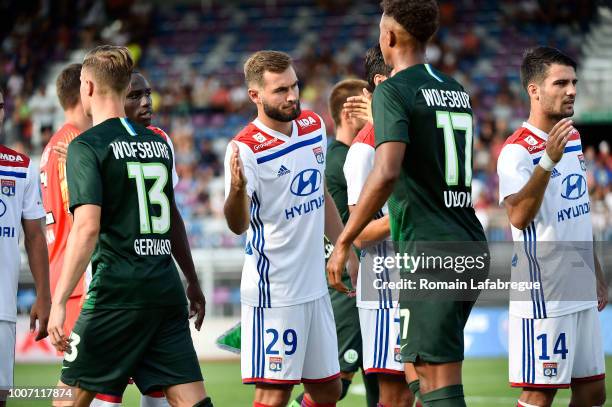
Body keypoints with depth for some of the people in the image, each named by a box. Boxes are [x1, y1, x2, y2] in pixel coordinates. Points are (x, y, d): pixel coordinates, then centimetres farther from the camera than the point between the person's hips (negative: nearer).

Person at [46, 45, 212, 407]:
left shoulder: (87, 146, -5)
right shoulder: (158, 143, 15)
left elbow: (87, 227, -16)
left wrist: (59, 302, -18)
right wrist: (192, 283, 35)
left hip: (116, 293, -6)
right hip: (167, 289, 6)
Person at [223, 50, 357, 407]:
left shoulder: (314, 125, 6)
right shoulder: (247, 149, -17)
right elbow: (238, 225, -27)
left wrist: (347, 250, 21)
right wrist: (237, 189, -47)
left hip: (315, 284, 8)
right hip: (274, 292, -8)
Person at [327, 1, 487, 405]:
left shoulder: (394, 91, -8)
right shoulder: (458, 91, 16)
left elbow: (387, 173, -22)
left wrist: (344, 242, -16)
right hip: (472, 247, 8)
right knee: (418, 371, 17)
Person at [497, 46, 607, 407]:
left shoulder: (574, 139, 13)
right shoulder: (517, 150, -14)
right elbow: (519, 216, -28)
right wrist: (548, 160, -35)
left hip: (582, 292, 9)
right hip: (544, 293, -8)